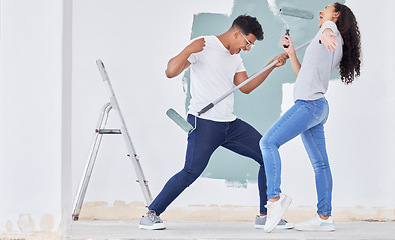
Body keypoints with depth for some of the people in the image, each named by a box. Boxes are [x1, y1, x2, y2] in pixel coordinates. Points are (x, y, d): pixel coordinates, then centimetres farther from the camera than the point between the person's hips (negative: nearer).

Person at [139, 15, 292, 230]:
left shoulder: (235, 56, 19)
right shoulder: (203, 45, -6)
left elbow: (246, 87, 24)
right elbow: (170, 72, -11)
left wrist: (272, 65, 19)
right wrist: (188, 51, -27)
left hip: (230, 124, 8)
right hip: (203, 122, -8)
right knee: (192, 171, -19)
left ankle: (265, 216, 11)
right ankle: (150, 215, -6)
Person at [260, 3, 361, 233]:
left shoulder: (332, 30, 0)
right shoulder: (336, 48, 25)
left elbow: (329, 30, -29)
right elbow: (302, 74, 28)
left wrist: (325, 34, -53)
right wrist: (291, 52, 19)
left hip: (309, 104, -10)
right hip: (318, 107, 10)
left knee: (268, 142, -14)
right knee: (320, 163, 7)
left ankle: (275, 197, -21)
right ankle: (324, 217, 8)